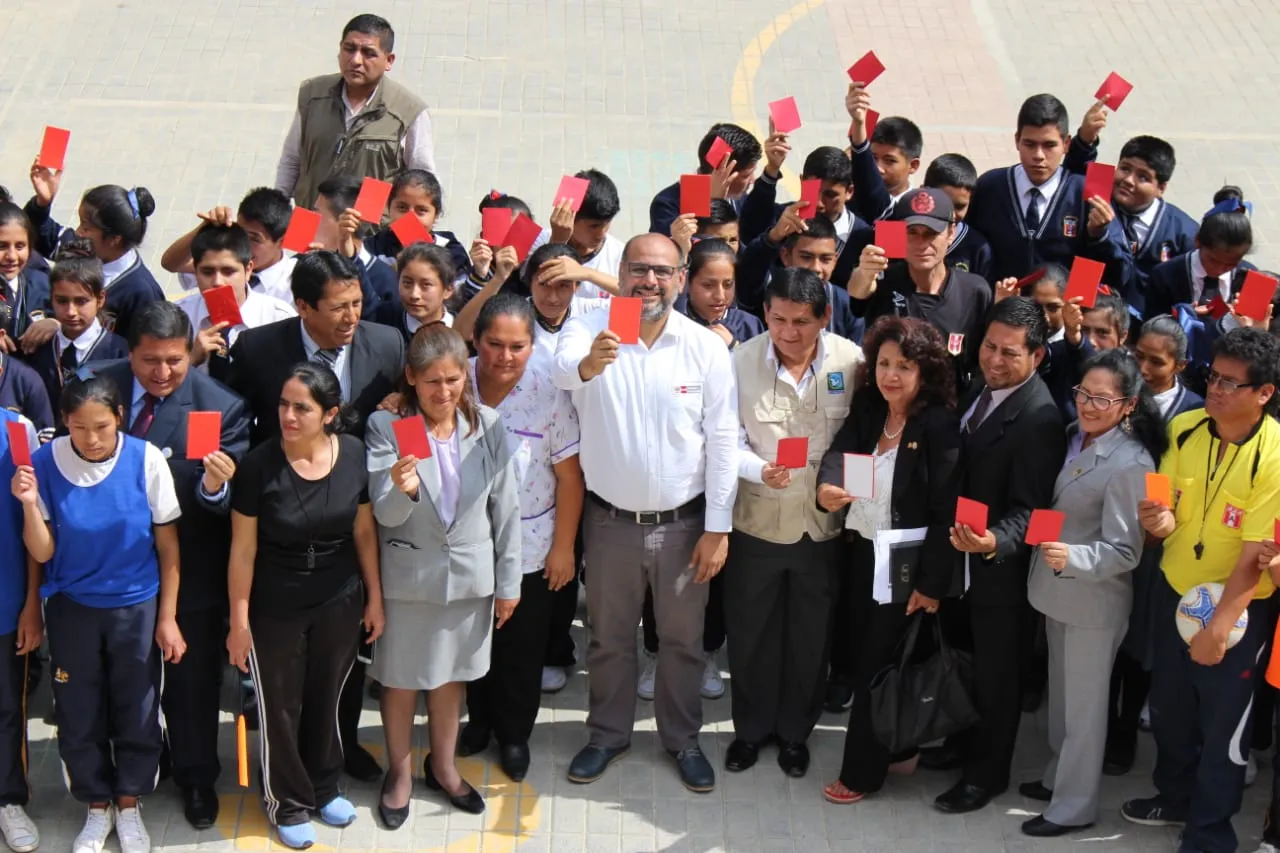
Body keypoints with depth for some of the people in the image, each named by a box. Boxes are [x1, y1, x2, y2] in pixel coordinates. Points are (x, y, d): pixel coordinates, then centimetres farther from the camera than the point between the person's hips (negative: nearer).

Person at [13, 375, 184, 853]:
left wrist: (168, 617, -4)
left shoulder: (146, 459, -16)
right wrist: (30, 505, -28)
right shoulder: (46, 463, -14)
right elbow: (42, 553, -10)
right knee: (78, 715, 12)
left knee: (137, 712, 11)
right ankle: (97, 808, 33)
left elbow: (167, 544, -6)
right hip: (71, 608, 1)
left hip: (137, 606, -1)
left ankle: (128, 806, 33)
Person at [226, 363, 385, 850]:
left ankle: (324, 787, 43)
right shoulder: (259, 465, -19)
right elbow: (243, 549, -12)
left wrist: (375, 598, 5)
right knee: (280, 707, 12)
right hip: (276, 609, -2)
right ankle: (288, 802, 34)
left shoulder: (353, 454, -12)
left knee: (327, 698, 20)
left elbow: (364, 531, 0)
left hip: (340, 604, 3)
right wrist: (239, 621, -8)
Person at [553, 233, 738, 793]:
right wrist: (588, 363, -59)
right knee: (610, 637, 17)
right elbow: (563, 368, -35)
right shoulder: (589, 330, -11)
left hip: (683, 523, 0)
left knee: (683, 639, 15)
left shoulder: (706, 348, -9)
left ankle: (683, 738, 34)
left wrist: (718, 528, -8)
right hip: (611, 520, 0)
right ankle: (608, 734, 36)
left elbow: (723, 443, -7)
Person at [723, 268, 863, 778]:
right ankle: (751, 727, 35)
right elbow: (729, 443, -10)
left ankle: (795, 731, 35)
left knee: (810, 636, 15)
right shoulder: (742, 360, -12)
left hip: (824, 523, 0)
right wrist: (760, 470, -28)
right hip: (756, 520, 0)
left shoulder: (851, 361, -11)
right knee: (749, 631, 14)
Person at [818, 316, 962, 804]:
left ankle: (862, 772, 17)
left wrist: (931, 582, -19)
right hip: (864, 553, 7)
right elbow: (840, 450, -10)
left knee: (877, 664, 3)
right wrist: (827, 487, -32)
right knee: (861, 653, 15)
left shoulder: (939, 425, -17)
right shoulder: (868, 410, 3)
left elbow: (947, 511, -18)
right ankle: (898, 749, 34)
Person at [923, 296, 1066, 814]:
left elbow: (1029, 508, -27)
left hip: (1000, 566, -8)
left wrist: (995, 542, -43)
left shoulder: (1038, 417, -26)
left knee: (996, 673, 10)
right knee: (962, 657, 24)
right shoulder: (983, 387, 0)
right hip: (961, 555, 8)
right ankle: (968, 741, 45)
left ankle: (988, 772, 27)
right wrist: (959, 538, 6)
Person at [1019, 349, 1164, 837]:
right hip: (1057, 590, 8)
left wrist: (1072, 557, -38)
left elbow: (1125, 552, -24)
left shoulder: (1131, 464, -24)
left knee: (1084, 704, 8)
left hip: (1094, 601, -7)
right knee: (1061, 694, 23)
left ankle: (1074, 806, 22)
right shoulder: (1073, 437, 0)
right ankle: (1058, 777, 40)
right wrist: (1051, 558, -1)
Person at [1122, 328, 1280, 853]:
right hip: (1174, 591, 5)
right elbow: (1168, 515, 1)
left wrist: (1218, 625, -24)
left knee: (1222, 724, 9)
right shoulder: (1184, 429, -7)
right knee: (1169, 707, 21)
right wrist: (1161, 520, -24)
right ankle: (1174, 798, 45)